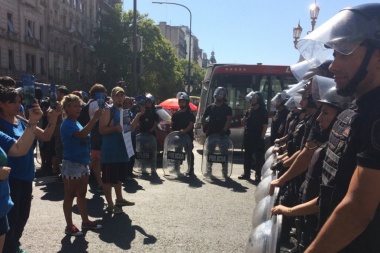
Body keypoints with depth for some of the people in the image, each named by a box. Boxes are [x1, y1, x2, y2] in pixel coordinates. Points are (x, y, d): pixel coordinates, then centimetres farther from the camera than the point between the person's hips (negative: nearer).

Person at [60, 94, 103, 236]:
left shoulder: (77, 123, 12)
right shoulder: (67, 124, -16)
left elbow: (84, 137, 21)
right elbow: (82, 134, -34)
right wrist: (95, 118, -36)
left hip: (83, 163, 9)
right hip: (71, 164, -9)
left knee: (82, 194, 16)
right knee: (70, 195, 2)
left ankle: (85, 221, 27)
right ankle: (69, 226, 12)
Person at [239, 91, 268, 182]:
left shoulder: (263, 112, -5)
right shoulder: (249, 111, 12)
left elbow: (265, 126, -10)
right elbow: (243, 123, 17)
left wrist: (261, 138, -14)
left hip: (258, 139, -6)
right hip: (248, 138, 6)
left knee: (259, 157, 0)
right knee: (247, 156, 11)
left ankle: (258, 176, 4)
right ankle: (246, 174, 21)